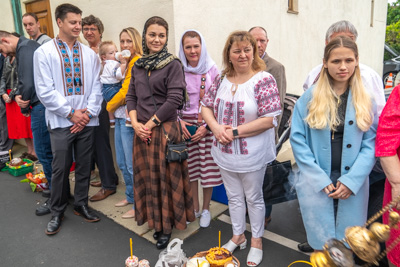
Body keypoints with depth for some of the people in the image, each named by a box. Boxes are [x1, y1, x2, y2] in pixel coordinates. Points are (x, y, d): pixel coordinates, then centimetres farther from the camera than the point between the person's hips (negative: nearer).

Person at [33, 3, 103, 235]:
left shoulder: (89, 54, 5)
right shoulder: (44, 53, -1)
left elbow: (96, 87, 4)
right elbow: (45, 90, -6)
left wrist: (88, 112, -7)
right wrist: (71, 113, -11)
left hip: (86, 120, 2)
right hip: (61, 121, -2)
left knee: (84, 166, 11)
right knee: (61, 168, 4)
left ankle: (81, 205, 30)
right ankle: (57, 212, 24)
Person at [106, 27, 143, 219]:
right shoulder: (127, 62, 17)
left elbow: (125, 92, -15)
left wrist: (109, 107, -2)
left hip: (130, 118, -10)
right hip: (120, 117, 10)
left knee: (132, 165, -1)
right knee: (122, 163, 18)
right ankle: (130, 196, 35)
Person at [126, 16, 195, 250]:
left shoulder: (173, 65, -6)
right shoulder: (138, 66, 11)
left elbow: (174, 99, -13)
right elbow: (131, 96, 10)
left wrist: (150, 124, -13)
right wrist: (136, 123, -5)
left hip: (165, 129, -5)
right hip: (142, 131, 5)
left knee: (166, 177, 5)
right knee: (147, 176, 12)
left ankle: (168, 225, 22)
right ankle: (155, 220, 32)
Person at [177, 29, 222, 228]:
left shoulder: (212, 70, -1)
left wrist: (207, 127, -9)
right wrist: (178, 121, -7)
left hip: (208, 124, -1)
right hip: (186, 124, 1)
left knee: (208, 168, 3)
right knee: (190, 167, 7)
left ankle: (206, 209, 24)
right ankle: (194, 207, 28)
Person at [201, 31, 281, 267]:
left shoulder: (264, 80, -14)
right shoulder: (222, 79, 2)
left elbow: (269, 120, -20)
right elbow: (207, 107, 7)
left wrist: (235, 131, -20)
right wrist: (216, 127, -13)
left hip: (252, 154, -5)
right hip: (225, 152, 5)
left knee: (254, 198, 14)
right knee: (234, 196, 20)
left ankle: (257, 241, 37)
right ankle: (238, 236, 42)